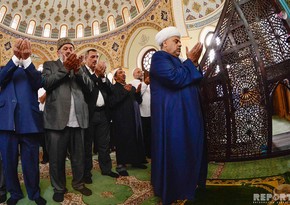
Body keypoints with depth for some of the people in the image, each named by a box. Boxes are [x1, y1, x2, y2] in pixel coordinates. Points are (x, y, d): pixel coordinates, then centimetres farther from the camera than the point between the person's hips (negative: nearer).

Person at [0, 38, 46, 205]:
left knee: (31, 161, 4)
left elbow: (38, 84, -9)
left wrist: (26, 60, -20)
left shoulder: (34, 71, 13)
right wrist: (16, 58, -20)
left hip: (29, 121, -1)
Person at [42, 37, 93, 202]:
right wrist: (65, 68, -14)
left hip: (78, 119, 3)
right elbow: (46, 83, -9)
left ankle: (79, 183, 31)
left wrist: (77, 70, -11)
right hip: (57, 118, -2)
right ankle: (59, 188, 25)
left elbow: (89, 87, 3)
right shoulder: (50, 65, 9)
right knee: (56, 157, 8)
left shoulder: (79, 66, 16)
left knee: (79, 155, 13)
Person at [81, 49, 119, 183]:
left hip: (103, 113, 5)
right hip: (89, 113, -5)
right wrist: (96, 74, -16)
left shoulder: (101, 72, 15)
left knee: (104, 144, 14)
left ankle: (106, 168, 28)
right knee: (87, 145, 8)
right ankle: (87, 172, 20)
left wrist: (102, 76, -6)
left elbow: (110, 89, 6)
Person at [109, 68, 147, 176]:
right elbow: (111, 103, -18)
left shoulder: (131, 87, 18)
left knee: (136, 140, 9)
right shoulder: (113, 88, -3)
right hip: (121, 120, -6)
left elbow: (139, 101, 15)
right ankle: (120, 165, 8)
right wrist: (124, 92, -17)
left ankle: (136, 161, 23)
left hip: (134, 118, 6)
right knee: (123, 141, -2)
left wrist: (138, 92, -4)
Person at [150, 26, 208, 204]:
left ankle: (188, 185, 28)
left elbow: (194, 82, 18)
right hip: (172, 117, -9)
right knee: (174, 153, -3)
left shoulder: (177, 60, 20)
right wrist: (190, 61, -11)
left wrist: (194, 63, 5)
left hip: (186, 115, 10)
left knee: (188, 151, 14)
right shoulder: (159, 57, -8)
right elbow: (175, 78, -24)